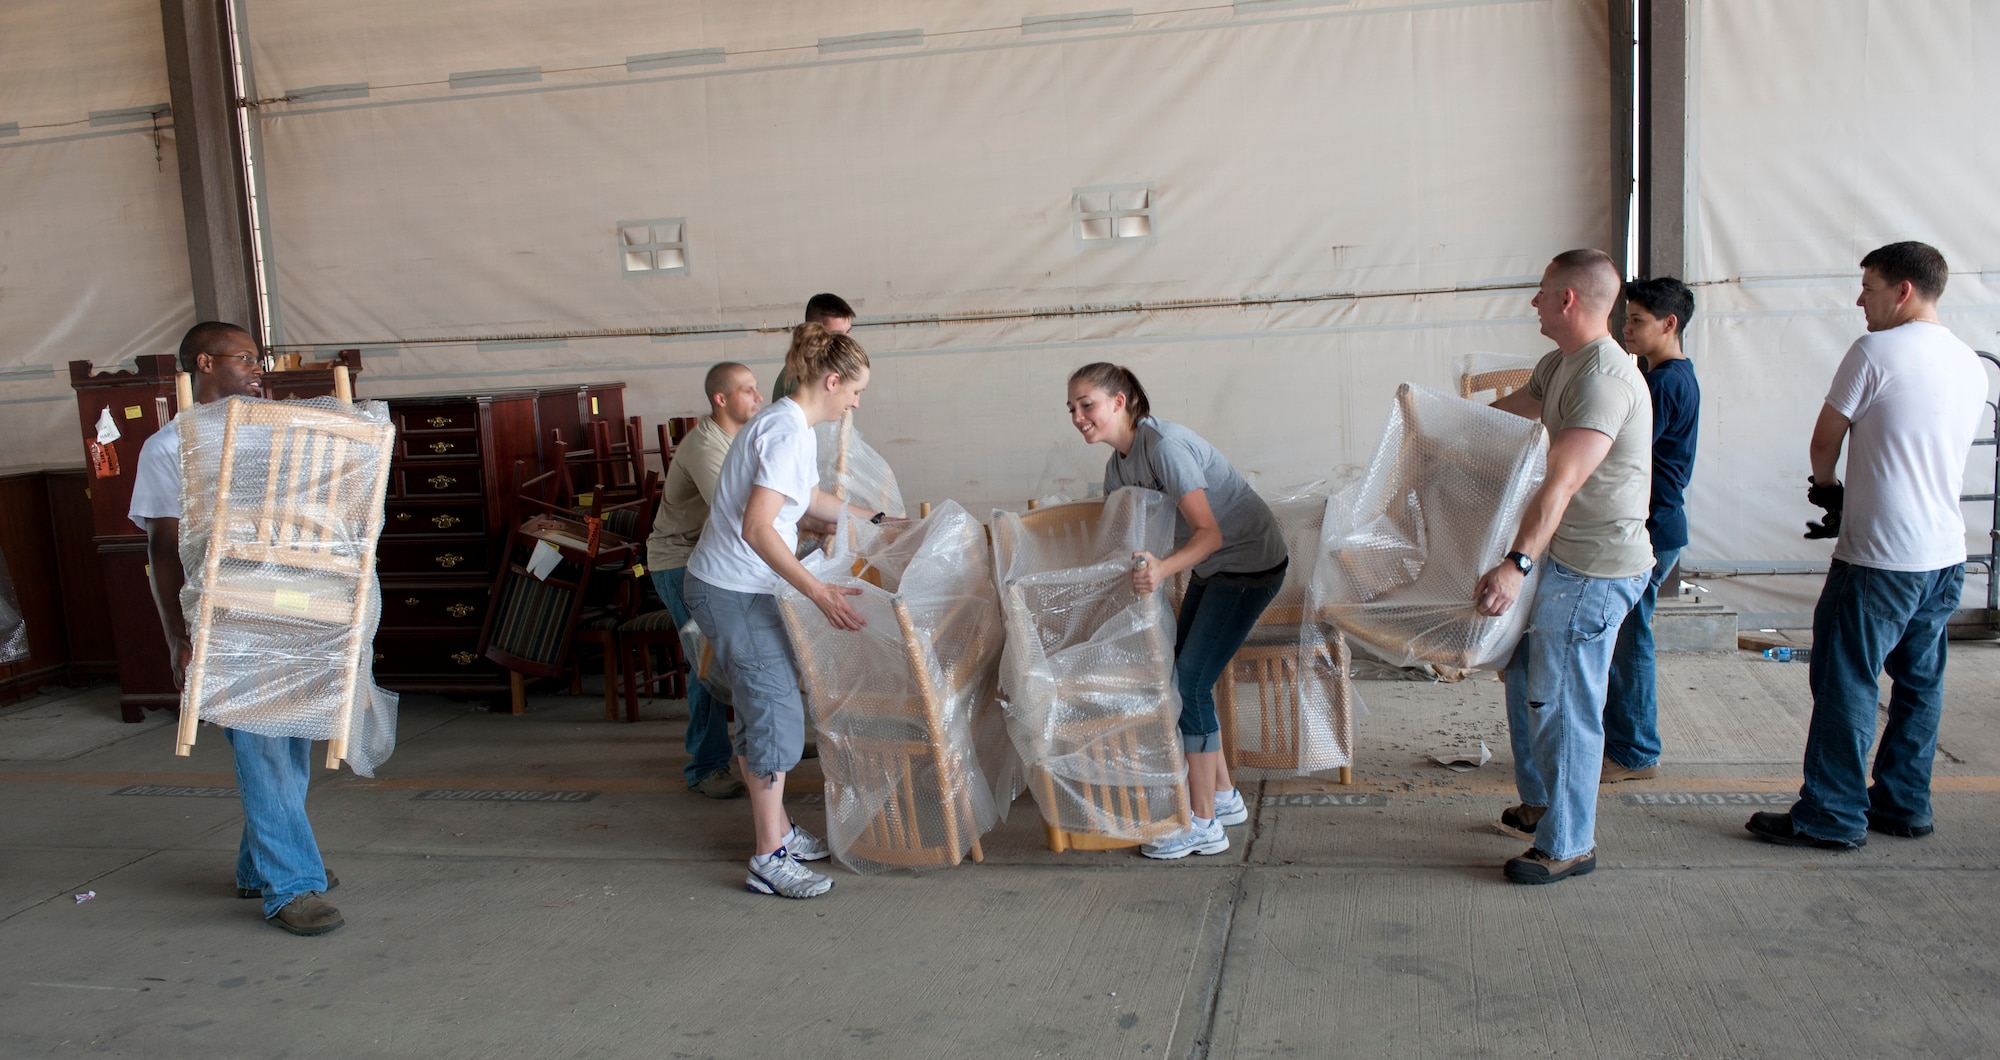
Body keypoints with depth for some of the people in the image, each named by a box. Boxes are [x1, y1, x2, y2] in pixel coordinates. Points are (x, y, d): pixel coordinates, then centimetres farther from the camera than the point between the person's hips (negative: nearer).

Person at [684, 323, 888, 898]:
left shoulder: (789, 424, 12)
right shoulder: (789, 431, -20)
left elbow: (809, 497, 30)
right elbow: (757, 528, -29)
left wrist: (875, 522, 37)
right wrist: (818, 591, -33)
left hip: (730, 588, 10)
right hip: (735, 594, -10)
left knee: (762, 713, 17)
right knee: (777, 716, -6)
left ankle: (779, 830, 29)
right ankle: (770, 861, 1)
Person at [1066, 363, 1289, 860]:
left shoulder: (1163, 444, -26)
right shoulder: (1118, 465, 1)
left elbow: (1209, 532, -33)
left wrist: (1164, 569, -48)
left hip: (1251, 562, -9)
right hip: (1212, 566, 9)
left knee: (1191, 682, -13)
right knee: (1183, 679, 8)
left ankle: (1204, 824, -4)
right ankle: (1223, 796, 24)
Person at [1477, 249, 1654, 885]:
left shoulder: (1604, 377, -22)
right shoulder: (1561, 364, 10)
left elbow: (1564, 481, -34)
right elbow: (1515, 407, 31)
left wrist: (1517, 564, -43)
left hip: (1596, 569, -11)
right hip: (1565, 558, 11)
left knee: (1562, 703, -2)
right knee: (1523, 673, 21)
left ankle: (1569, 845, 12)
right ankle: (1541, 804, 37)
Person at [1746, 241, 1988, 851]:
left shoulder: (1876, 351, -12)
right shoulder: (1971, 365, 12)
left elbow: (1825, 441, -4)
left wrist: (1826, 488, 16)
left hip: (1880, 557, -8)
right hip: (1947, 554, 8)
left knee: (1847, 683, -2)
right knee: (1920, 682, 15)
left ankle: (1833, 817, 4)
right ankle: (1904, 805, 24)